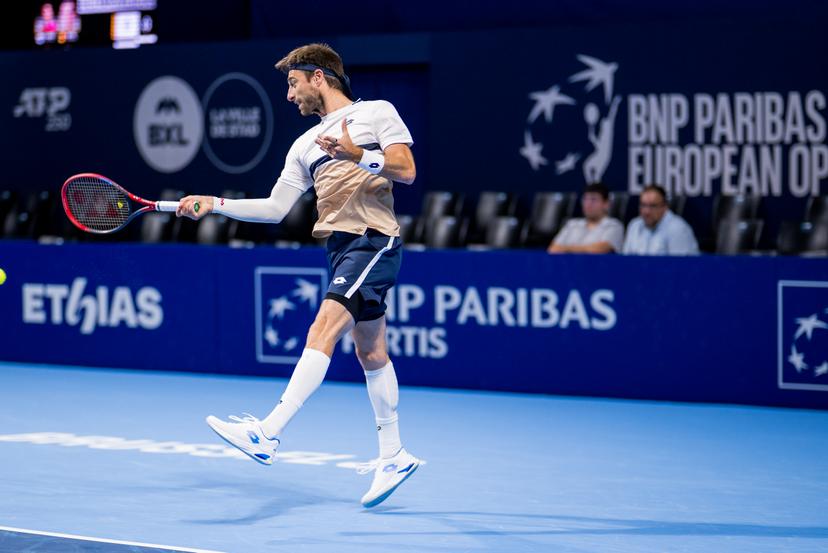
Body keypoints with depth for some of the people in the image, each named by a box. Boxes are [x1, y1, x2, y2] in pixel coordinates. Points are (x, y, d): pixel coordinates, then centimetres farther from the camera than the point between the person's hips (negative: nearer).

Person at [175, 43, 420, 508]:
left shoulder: (377, 112, 3)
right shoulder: (305, 145, 21)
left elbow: (406, 170, -7)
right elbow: (274, 209, 17)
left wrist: (358, 156, -21)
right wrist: (214, 204, 8)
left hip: (374, 240, -8)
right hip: (343, 247, 8)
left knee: (323, 330, -20)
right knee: (370, 351, 12)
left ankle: (268, 434, -30)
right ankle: (394, 456, 21)